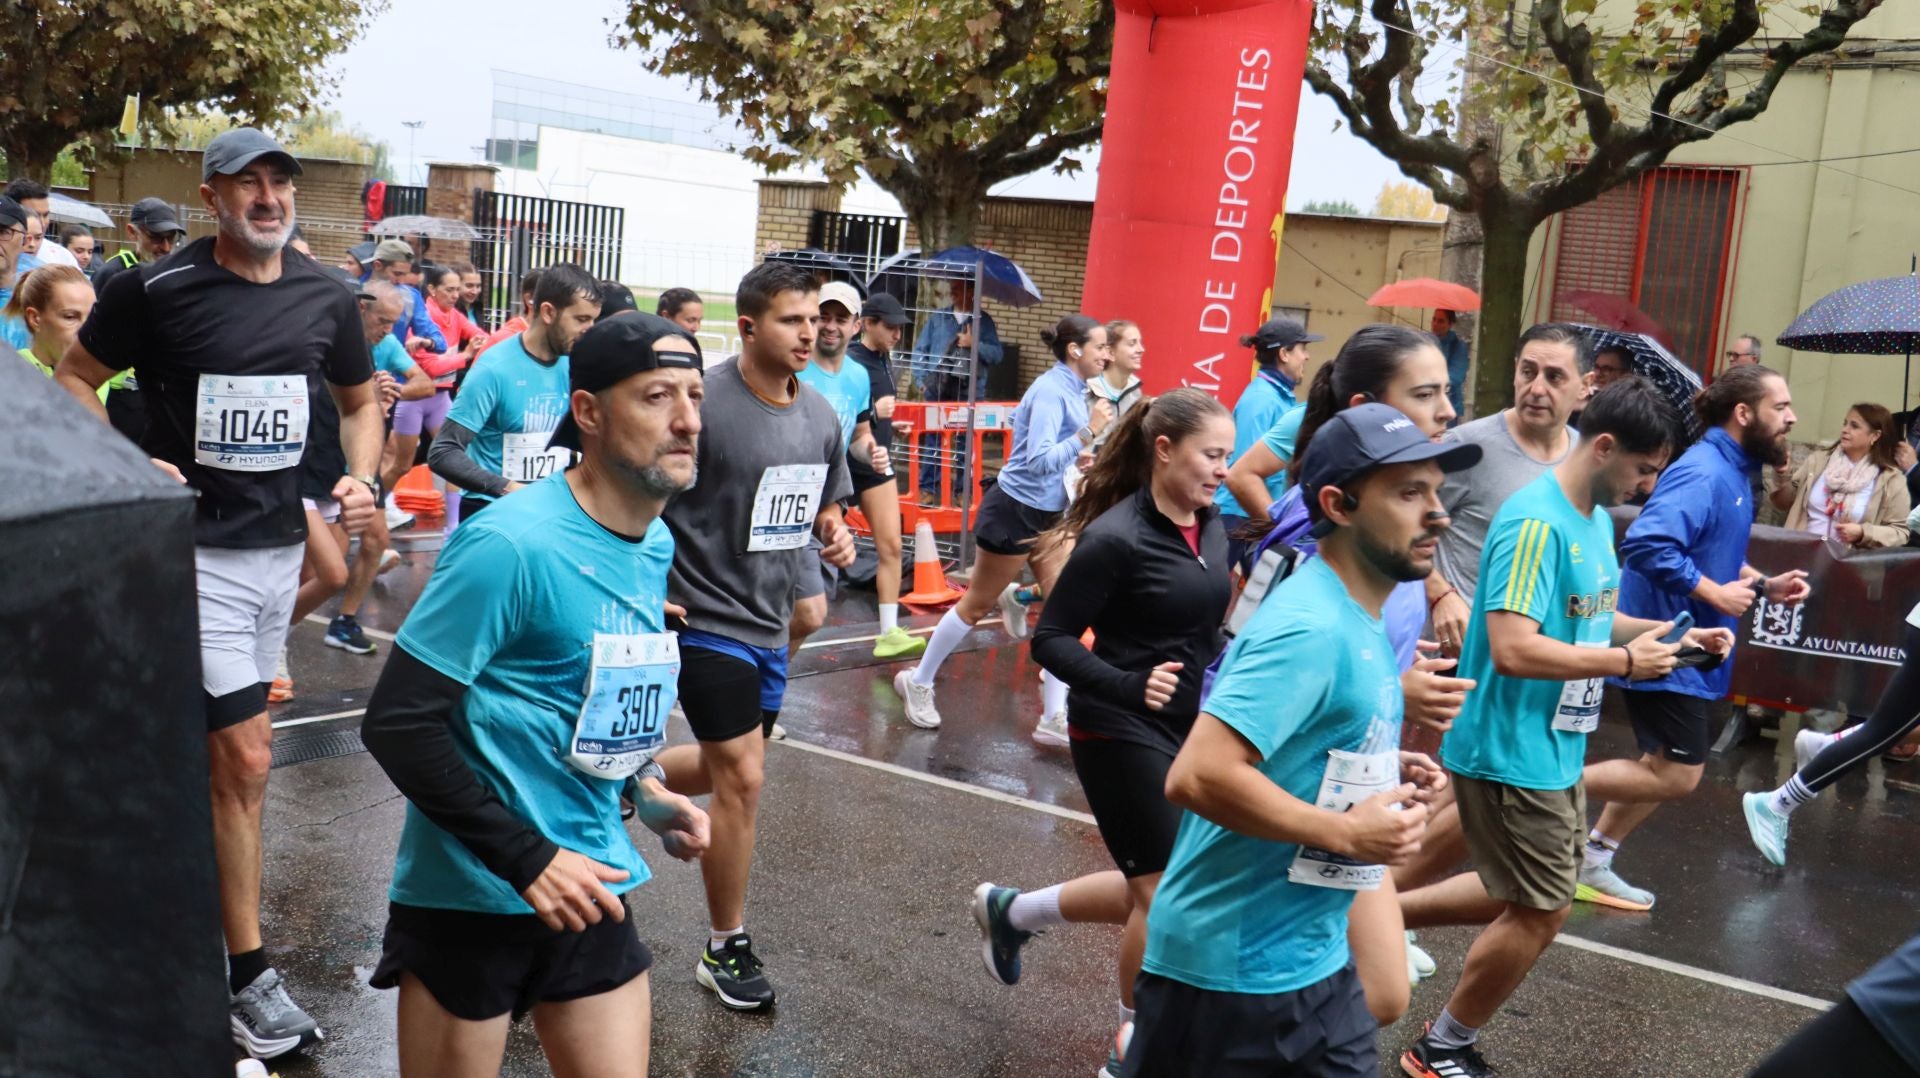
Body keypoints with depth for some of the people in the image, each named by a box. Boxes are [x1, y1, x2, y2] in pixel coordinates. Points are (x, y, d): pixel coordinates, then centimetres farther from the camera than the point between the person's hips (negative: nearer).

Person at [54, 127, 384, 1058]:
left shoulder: (324, 298, 3)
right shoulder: (156, 288, -10)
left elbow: (361, 399, 17)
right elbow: (74, 378, 0)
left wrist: (361, 475, -1)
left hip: (281, 543, 5)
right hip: (196, 549, -5)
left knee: (209, 743, 20)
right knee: (245, 758, -8)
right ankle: (248, 973, 3)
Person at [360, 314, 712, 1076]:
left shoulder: (656, 544, 4)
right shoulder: (512, 543, -20)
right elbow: (397, 724, -19)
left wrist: (646, 791, 3)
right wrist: (528, 860, -20)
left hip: (591, 887, 7)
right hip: (473, 894, -6)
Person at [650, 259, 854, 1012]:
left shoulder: (821, 415, 4)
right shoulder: (703, 404, -19)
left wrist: (834, 535, -4)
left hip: (770, 620, 8)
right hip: (707, 615, -8)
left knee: (727, 768, 21)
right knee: (743, 778, -4)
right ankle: (726, 950, 14)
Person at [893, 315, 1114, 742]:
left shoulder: (1073, 390, 4)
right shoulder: (1051, 391, -21)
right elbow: (1039, 459, -30)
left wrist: (1083, 459, 10)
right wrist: (1087, 432, -32)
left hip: (1049, 514, 8)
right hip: (1015, 511, -8)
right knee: (977, 604, 6)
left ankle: (1053, 718, 6)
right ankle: (918, 682, 25)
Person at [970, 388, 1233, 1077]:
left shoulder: (1211, 527, 3)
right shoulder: (1116, 537, -20)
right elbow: (1051, 639, -18)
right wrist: (1128, 687, -30)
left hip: (1185, 730, 8)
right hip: (1119, 734, -8)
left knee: (1153, 892, 15)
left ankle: (1010, 912, 37)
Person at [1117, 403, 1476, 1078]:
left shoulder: (1354, 619, 7)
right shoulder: (1312, 626, -22)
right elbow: (1197, 775, -30)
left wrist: (1385, 771, 6)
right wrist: (1347, 832, -23)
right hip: (1236, 966, -9)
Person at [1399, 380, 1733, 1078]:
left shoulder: (1597, 517, 9)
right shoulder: (1537, 522, -22)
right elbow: (1514, 649, -29)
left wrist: (1671, 633, 5)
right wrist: (1627, 662, -20)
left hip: (1556, 749, 10)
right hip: (1512, 752, -10)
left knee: (1534, 897, 21)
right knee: (1540, 913, 3)